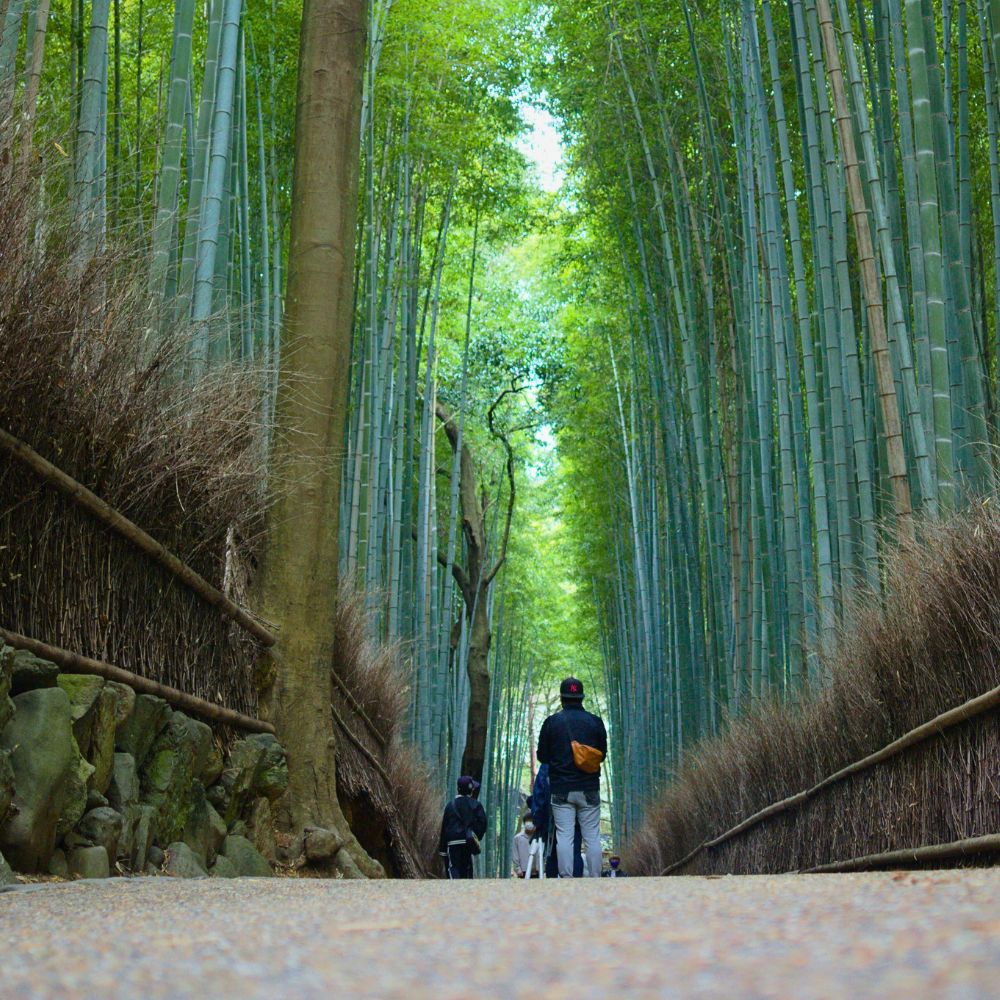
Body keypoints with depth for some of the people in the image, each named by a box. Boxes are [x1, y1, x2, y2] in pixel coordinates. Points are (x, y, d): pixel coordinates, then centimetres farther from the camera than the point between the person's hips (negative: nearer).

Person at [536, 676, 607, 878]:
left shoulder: (551, 722, -3)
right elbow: (602, 754, 9)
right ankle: (595, 879, 5)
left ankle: (566, 878, -3)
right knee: (592, 837, 5)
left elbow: (542, 756, 3)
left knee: (564, 836, 1)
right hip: (589, 789, 1)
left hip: (561, 789, -1)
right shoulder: (595, 722, 1)